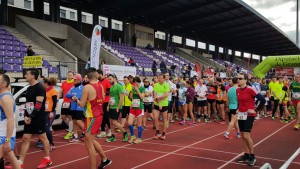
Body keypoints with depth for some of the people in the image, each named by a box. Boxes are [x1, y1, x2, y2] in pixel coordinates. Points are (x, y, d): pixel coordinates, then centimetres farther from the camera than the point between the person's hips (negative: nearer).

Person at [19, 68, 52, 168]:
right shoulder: (29, 88, 14)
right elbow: (27, 103, 15)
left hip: (38, 118, -8)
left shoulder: (40, 88, -13)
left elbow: (39, 105, -19)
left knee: (43, 137, 5)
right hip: (29, 118, 8)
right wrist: (26, 116, 2)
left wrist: (31, 117, -17)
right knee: (25, 138, 5)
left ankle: (47, 159, 20)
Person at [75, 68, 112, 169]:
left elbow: (82, 104, -14)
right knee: (91, 140, 23)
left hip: (92, 117, -8)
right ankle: (105, 159, 30)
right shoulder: (101, 86, 5)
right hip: (99, 115, 8)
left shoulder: (87, 87, -16)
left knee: (89, 143, 0)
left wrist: (76, 99, 4)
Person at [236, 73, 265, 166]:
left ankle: (252, 156, 8)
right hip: (240, 115, 7)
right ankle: (246, 155, 22)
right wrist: (238, 109, 11)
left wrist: (255, 110, -14)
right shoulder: (237, 90, 5)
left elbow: (262, 100, -18)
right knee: (243, 136, 11)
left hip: (249, 115, -7)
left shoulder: (250, 89, -17)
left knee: (246, 136, -9)